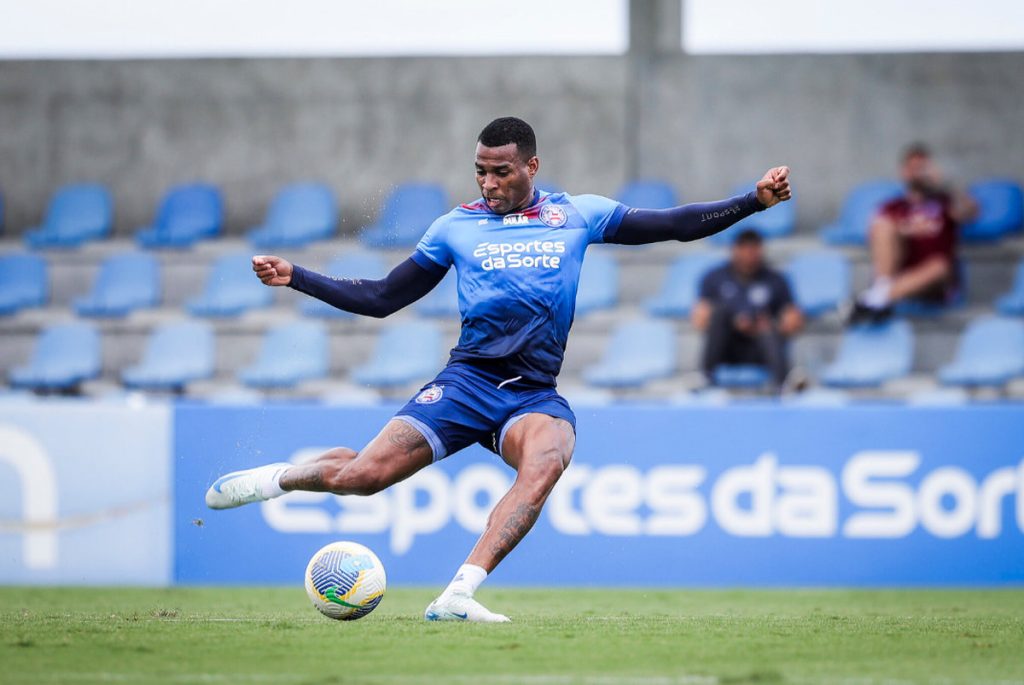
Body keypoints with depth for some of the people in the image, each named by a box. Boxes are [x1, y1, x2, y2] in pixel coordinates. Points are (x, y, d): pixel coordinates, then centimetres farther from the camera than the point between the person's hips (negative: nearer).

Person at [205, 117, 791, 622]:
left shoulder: (577, 215, 10)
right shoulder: (456, 227, 10)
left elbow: (677, 225, 12)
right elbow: (380, 299, 17)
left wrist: (756, 200, 1)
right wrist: (295, 278, 9)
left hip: (537, 393, 0)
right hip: (468, 379, 0)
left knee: (547, 461, -36)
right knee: (363, 475, -16)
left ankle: (458, 596, -40)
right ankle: (276, 479, 18)